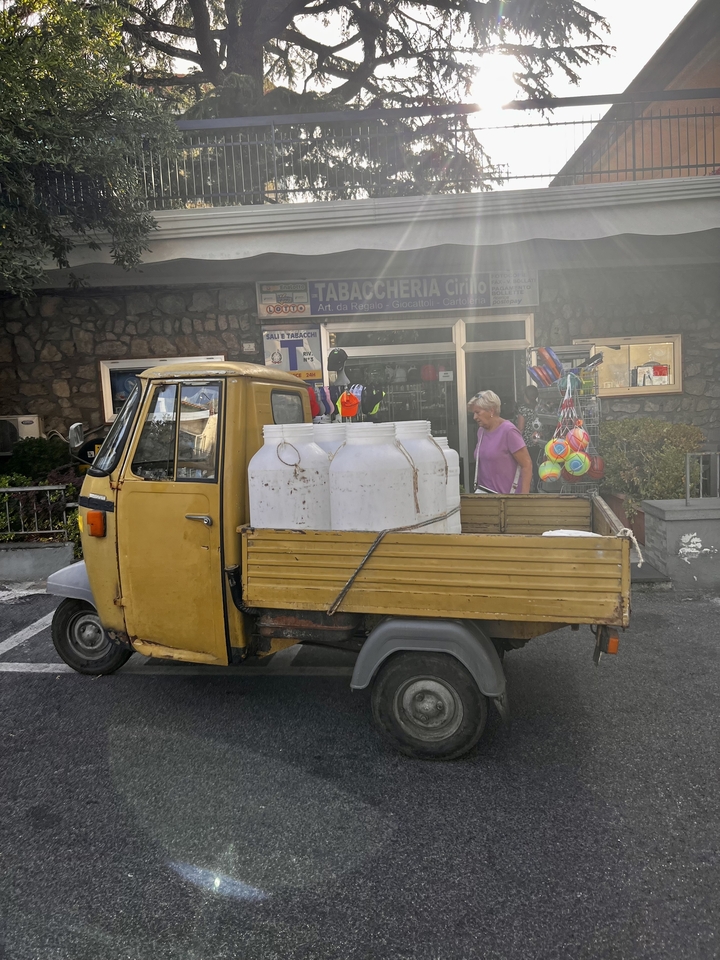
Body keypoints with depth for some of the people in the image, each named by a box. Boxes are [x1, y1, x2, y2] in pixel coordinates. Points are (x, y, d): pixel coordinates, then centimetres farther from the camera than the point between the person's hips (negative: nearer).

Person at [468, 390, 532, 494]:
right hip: (484, 492, 6)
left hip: (507, 493, -6)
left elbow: (527, 465, -12)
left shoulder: (508, 431, -11)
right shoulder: (481, 431, 10)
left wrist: (524, 497, -16)